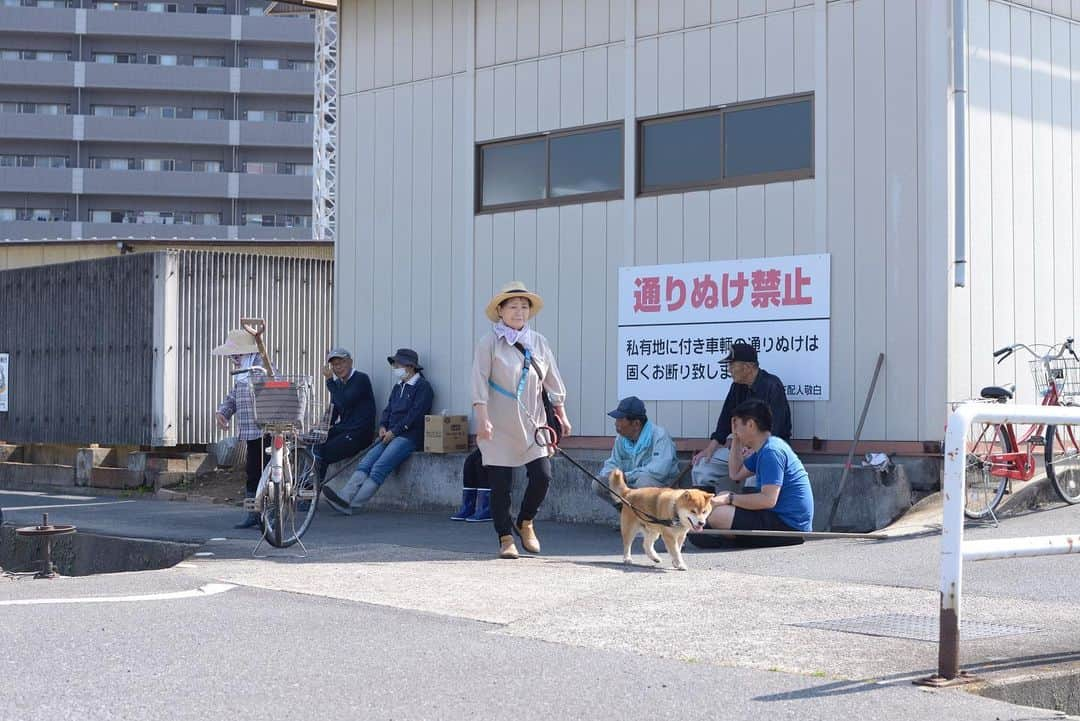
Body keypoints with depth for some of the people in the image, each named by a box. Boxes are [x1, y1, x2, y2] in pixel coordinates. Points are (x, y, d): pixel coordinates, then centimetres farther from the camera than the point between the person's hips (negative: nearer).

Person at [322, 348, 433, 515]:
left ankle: (353, 504, -31)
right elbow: (388, 409, 23)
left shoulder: (422, 387, -2)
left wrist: (394, 431, -13)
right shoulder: (398, 387, 25)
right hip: (391, 436, 8)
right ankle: (343, 497, -30)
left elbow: (415, 414, -11)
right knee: (366, 461, -15)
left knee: (380, 467, -23)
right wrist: (383, 426, 2)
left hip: (409, 437, -8)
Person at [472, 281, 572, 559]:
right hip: (500, 427, -4)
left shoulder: (538, 342, 8)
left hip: (532, 422, 4)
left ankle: (525, 522, 22)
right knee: (500, 483, 0)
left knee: (543, 476, -4)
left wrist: (561, 415, 14)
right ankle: (505, 539, 12)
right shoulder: (489, 342, -5)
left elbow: (552, 380, 15)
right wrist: (483, 419, -17)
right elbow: (480, 382, -10)